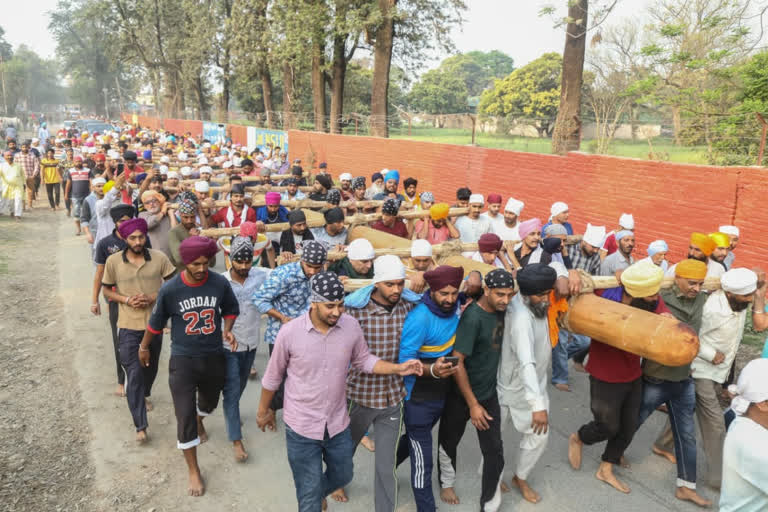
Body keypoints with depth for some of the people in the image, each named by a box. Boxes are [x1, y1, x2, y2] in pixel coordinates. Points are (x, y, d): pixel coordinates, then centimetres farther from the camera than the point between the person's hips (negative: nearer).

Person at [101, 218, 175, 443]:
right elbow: (106, 290, 3)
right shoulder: (113, 261, -9)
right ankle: (140, 426, 3)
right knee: (134, 374, -5)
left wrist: (153, 297, -17)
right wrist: (127, 300, -15)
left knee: (151, 367, 22)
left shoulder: (159, 258, -9)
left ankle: (144, 395, 54)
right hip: (128, 327, -2)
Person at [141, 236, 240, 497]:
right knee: (185, 416, -2)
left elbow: (231, 308, 5)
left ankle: (199, 422, 63)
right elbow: (156, 321, -1)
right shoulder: (170, 290, -18)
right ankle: (193, 470, 16)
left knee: (209, 401, 27)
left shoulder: (220, 283, -14)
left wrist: (227, 329, -14)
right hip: (182, 359, -3)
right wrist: (144, 347, 12)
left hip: (214, 357, 3)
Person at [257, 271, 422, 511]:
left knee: (342, 476, 27)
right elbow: (273, 377, -5)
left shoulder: (351, 326, -13)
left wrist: (398, 368, -13)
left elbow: (363, 360, 2)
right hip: (301, 428, -3)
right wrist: (264, 411, 8)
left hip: (338, 424, 4)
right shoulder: (290, 332, -20)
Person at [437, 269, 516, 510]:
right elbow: (456, 362, -24)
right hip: (461, 395, -5)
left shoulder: (500, 309, -7)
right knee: (449, 444, 17)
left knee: (494, 452, 2)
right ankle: (447, 483, 45)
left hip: (489, 393, 5)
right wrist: (473, 404, -20)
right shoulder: (472, 318, -27)